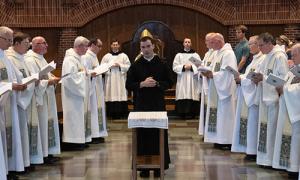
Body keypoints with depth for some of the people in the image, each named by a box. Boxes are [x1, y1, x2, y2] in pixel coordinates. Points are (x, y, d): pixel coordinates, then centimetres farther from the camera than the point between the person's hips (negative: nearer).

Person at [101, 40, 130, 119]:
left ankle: (121, 113, 0)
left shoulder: (124, 56, 8)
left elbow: (128, 66, 2)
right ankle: (112, 114, 0)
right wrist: (110, 66, -11)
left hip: (121, 80, 0)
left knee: (121, 96, -5)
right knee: (111, 96, -5)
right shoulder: (106, 56, 9)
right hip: (110, 80, 0)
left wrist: (120, 65, -10)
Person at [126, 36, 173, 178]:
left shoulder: (162, 64, 3)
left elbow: (169, 83, 3)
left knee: (159, 135, 2)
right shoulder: (135, 65, 3)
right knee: (142, 135, 2)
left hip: (158, 105, 0)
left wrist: (156, 84, -13)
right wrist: (142, 84, -14)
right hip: (141, 105, 0)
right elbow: (128, 85, 1)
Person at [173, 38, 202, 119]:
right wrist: (183, 67, -12)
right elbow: (175, 67, 0)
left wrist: (191, 67, -13)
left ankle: (193, 113, -1)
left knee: (192, 96, -5)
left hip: (192, 80, 0)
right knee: (183, 97, -6)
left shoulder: (195, 55, 9)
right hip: (182, 80, 0)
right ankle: (182, 114, -3)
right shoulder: (179, 55, 9)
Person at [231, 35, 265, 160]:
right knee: (248, 122, 9)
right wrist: (240, 78, 3)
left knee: (253, 123, -6)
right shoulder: (255, 59, 18)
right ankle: (249, 150, 14)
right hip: (247, 95, 10)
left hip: (254, 95, -10)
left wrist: (241, 79, -13)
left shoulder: (262, 60, -13)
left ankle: (253, 152, 1)